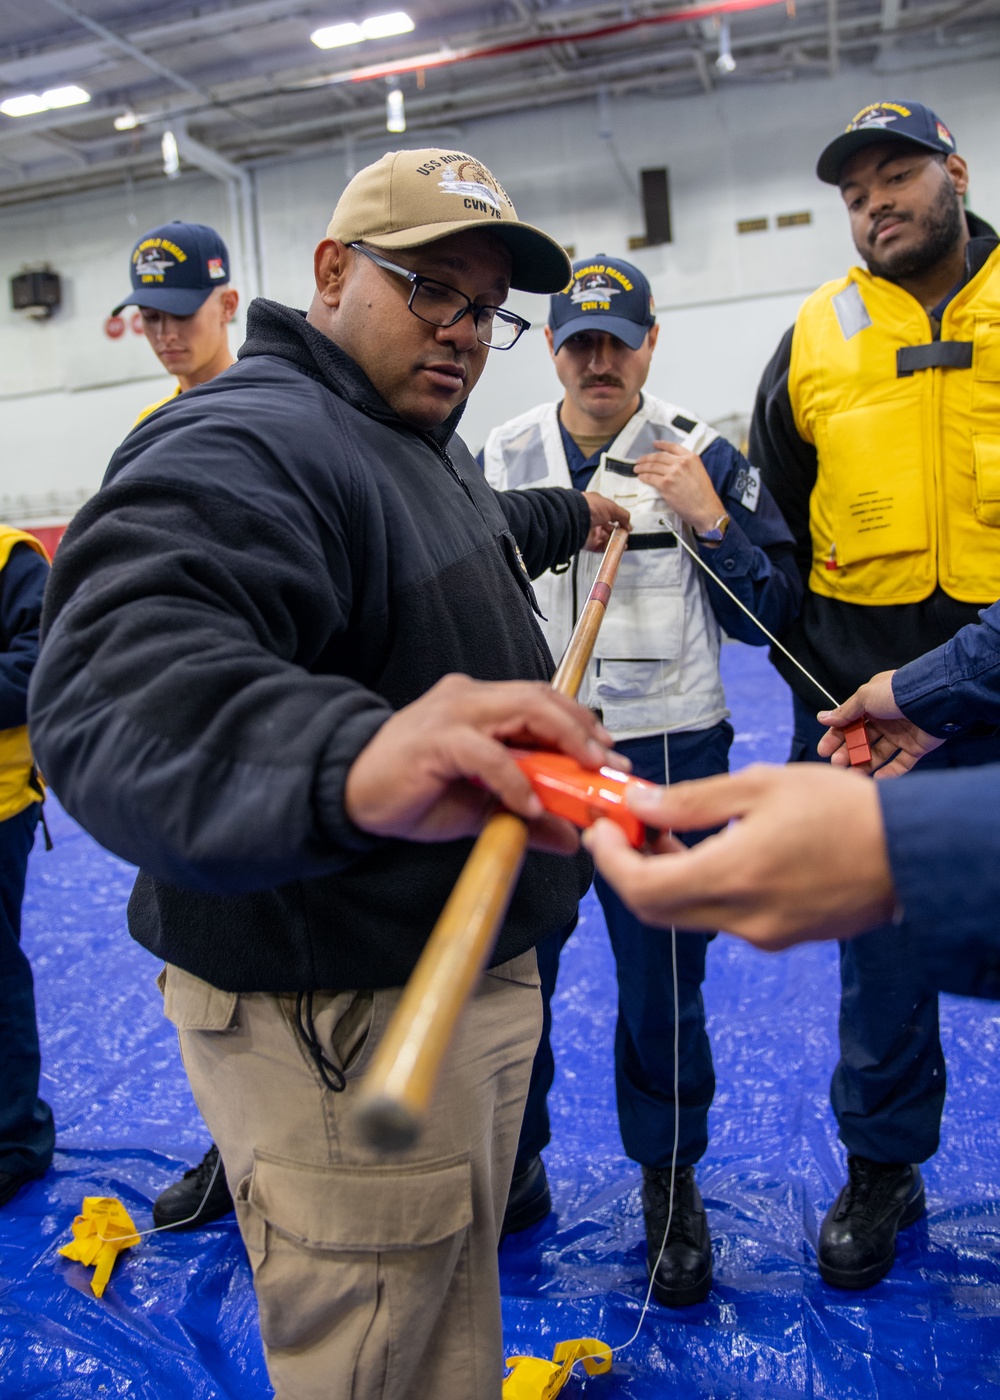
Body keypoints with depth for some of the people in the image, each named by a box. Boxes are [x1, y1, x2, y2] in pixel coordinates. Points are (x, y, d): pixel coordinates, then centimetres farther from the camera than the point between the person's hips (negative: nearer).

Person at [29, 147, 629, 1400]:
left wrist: (565, 518, 46)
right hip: (341, 1025, -10)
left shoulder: (421, 445, 14)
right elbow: (121, 685, -41)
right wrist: (351, 758, -58)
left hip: (472, 971, 10)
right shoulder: (243, 443, -21)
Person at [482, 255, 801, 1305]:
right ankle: (511, 1166, 37)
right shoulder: (501, 458, 5)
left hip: (663, 757, -2)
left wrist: (712, 521, -15)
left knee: (662, 988, 9)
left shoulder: (702, 459, -1)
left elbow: (769, 619, -2)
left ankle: (670, 1186, 35)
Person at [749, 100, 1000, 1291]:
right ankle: (880, 1169, 31)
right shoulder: (818, 334, 8)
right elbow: (775, 521, 12)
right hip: (869, 695, 1)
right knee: (882, 942, 12)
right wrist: (813, 682, 6)